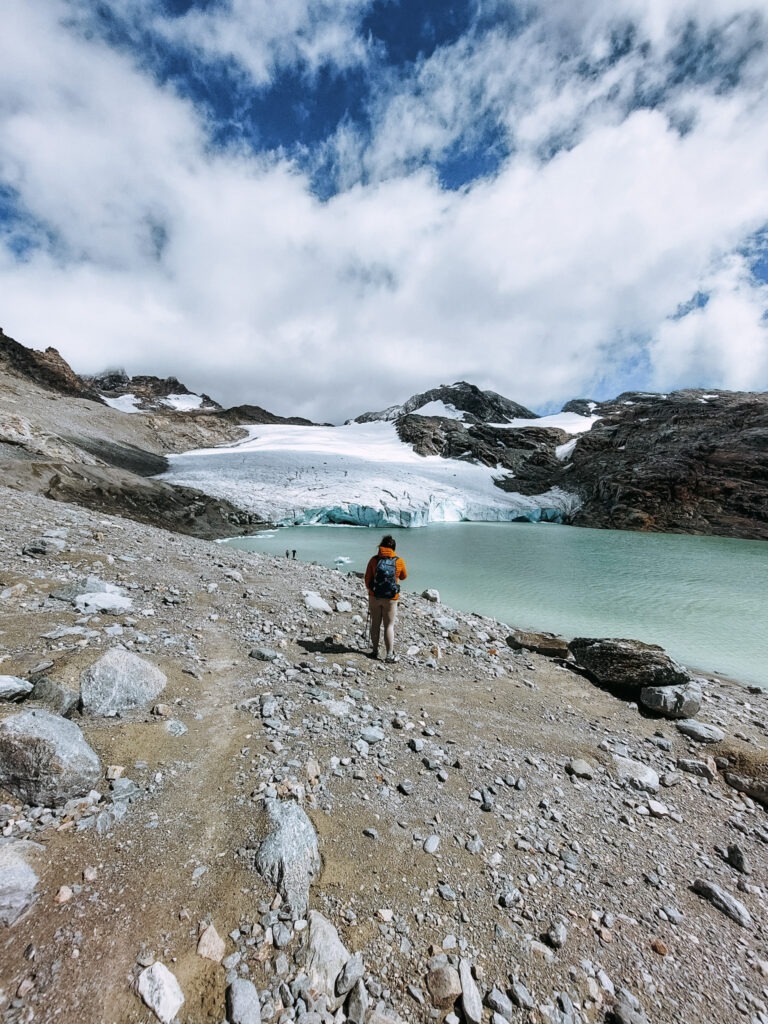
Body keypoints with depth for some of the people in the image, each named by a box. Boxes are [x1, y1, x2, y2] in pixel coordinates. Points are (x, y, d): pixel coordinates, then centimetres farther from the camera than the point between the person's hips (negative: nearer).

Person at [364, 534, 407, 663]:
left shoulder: (374, 560, -4)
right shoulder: (399, 561, -6)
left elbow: (367, 579, 1)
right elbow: (404, 576, 11)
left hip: (374, 597, 1)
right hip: (391, 599, -1)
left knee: (375, 624, 14)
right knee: (389, 626, 5)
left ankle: (375, 651, 24)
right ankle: (389, 655, 6)